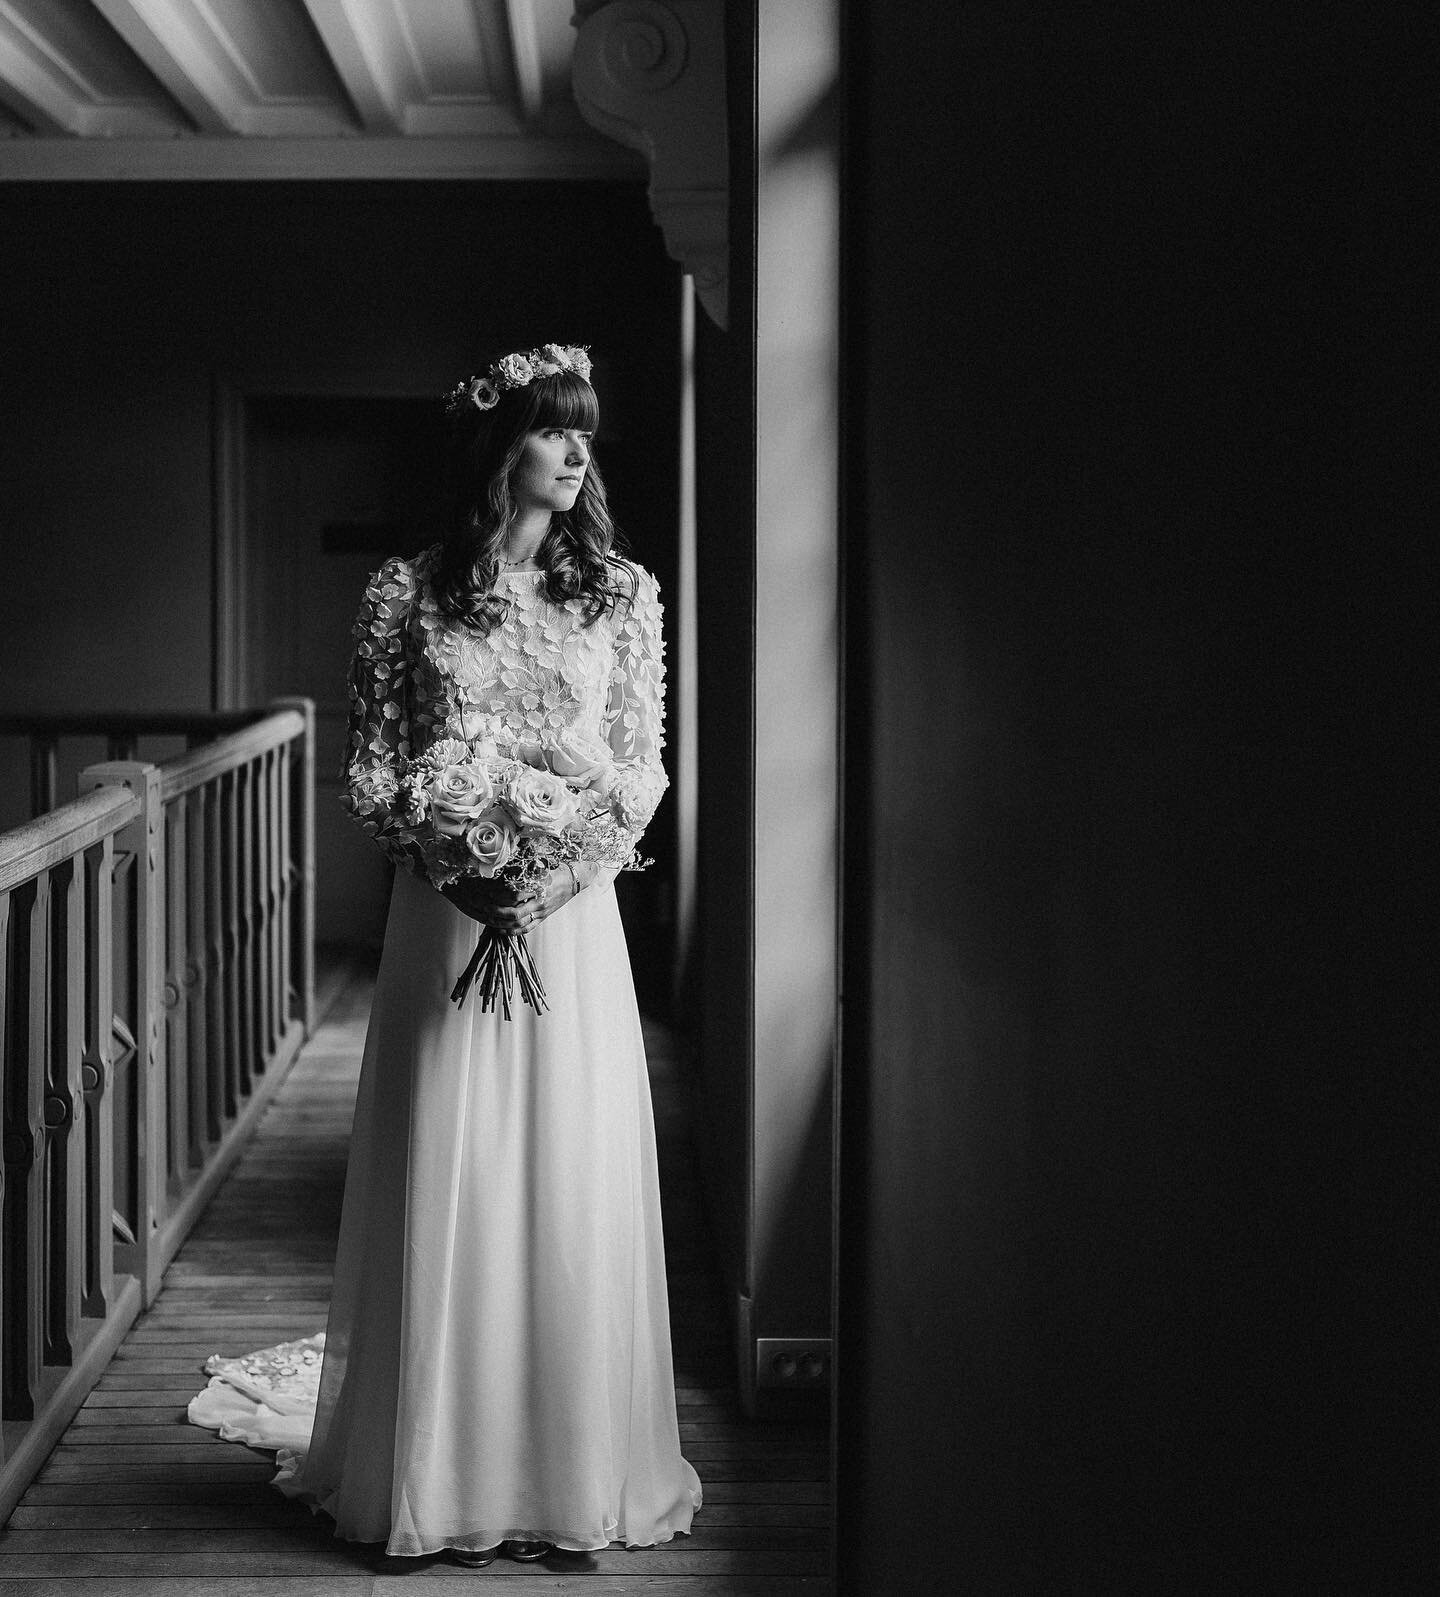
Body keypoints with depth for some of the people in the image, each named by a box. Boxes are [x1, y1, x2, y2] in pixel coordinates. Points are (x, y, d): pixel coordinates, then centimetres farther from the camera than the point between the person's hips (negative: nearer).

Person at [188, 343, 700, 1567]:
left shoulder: (623, 594, 5)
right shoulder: (407, 595, 2)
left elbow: (644, 765, 5)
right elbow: (369, 770, 2)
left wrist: (574, 861, -11)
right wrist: (450, 865, -13)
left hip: (574, 917, 1)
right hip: (444, 915, -1)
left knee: (574, 1183, 2)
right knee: (445, 1183, 1)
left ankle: (576, 1465, 14)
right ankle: (441, 1468, 13)